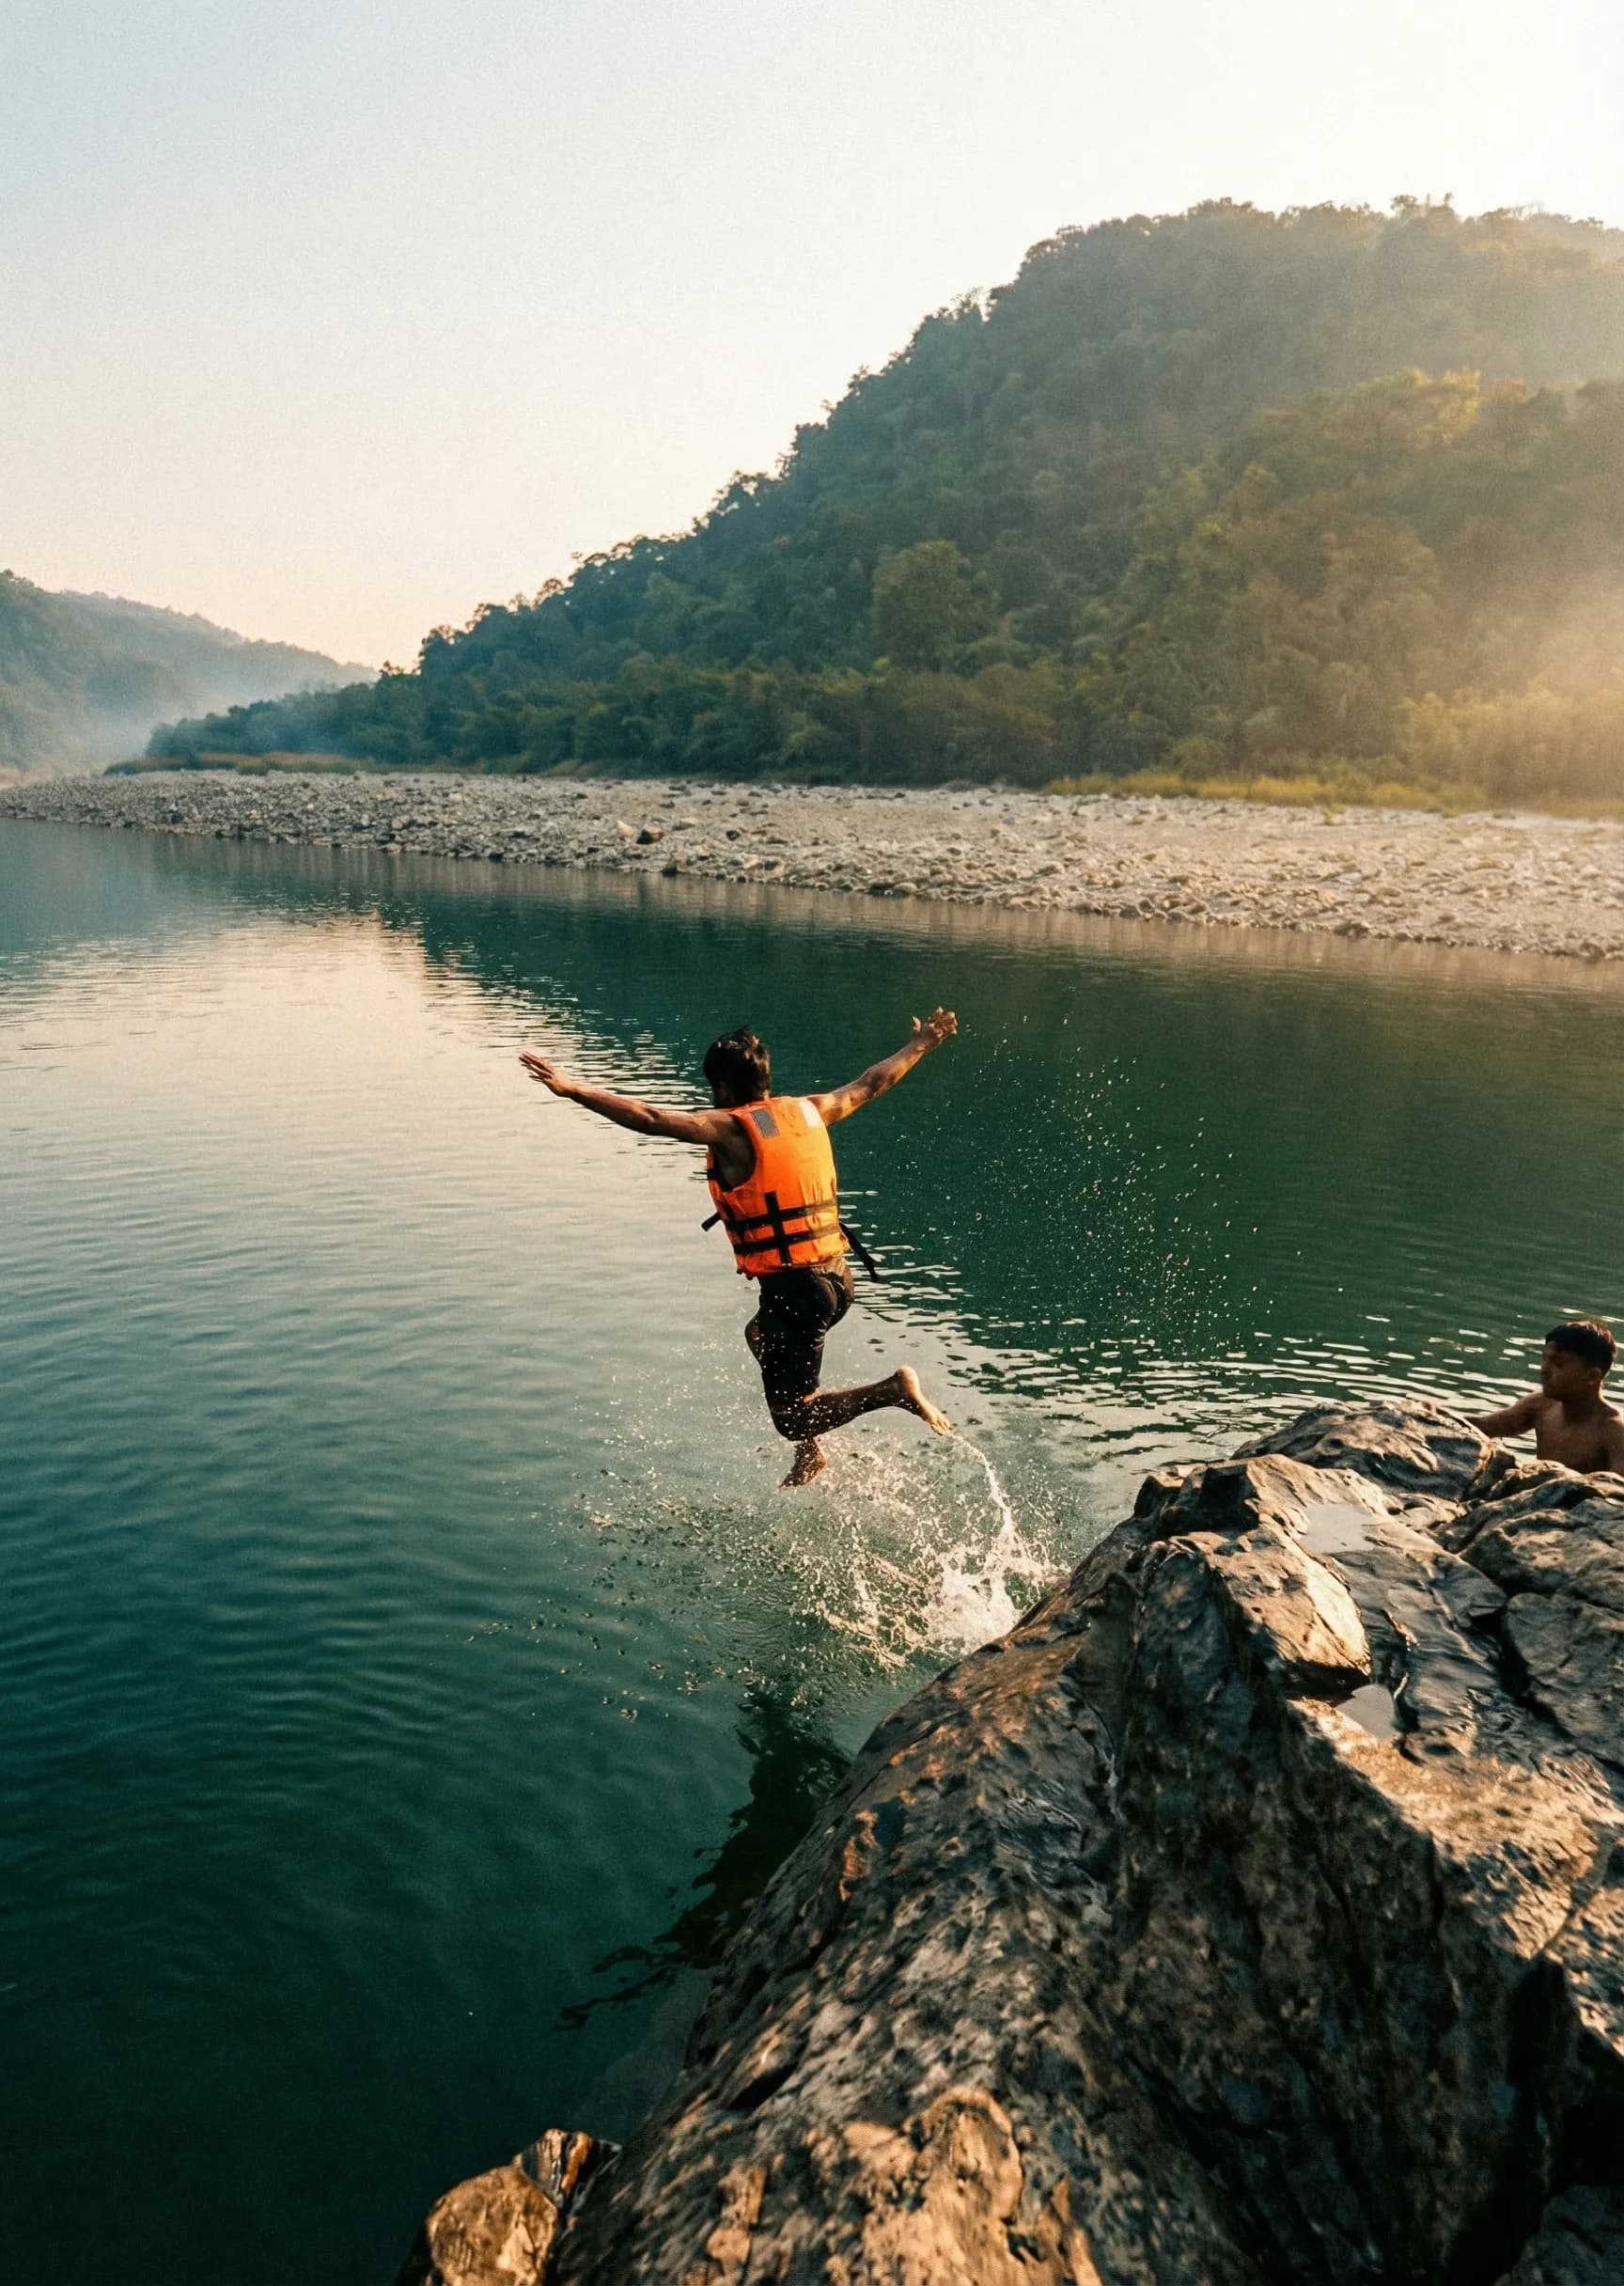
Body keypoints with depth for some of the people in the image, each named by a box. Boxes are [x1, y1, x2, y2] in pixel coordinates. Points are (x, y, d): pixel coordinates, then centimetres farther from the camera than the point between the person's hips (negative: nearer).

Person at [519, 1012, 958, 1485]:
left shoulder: (731, 1128, -9)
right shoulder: (808, 1110, 9)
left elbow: (651, 1119, -21)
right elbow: (870, 1084, 23)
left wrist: (573, 1090, -22)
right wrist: (921, 1044, 38)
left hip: (794, 1287, -8)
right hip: (837, 1276, 8)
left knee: (793, 1418, 5)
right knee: (761, 1336, 35)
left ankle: (894, 1389, -14)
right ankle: (811, 1455, 35)